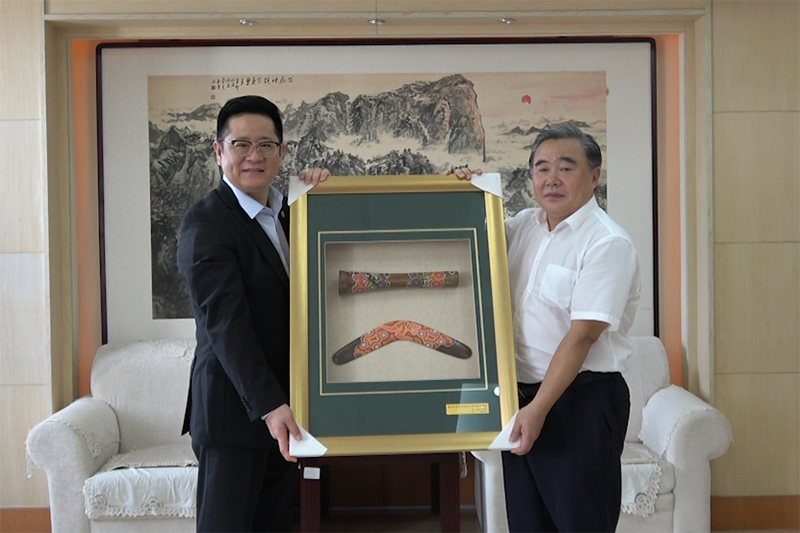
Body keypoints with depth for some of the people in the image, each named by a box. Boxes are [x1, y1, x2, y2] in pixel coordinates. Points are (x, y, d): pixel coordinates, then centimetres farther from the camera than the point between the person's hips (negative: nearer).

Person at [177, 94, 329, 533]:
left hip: (281, 402, 8)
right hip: (235, 409, -8)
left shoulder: (287, 213, 12)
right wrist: (268, 405, -29)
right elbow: (225, 322, -21)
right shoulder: (206, 222, -13)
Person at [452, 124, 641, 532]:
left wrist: (538, 408, -22)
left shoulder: (607, 244, -14)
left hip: (582, 403, -7)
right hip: (521, 393, 7)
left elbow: (582, 336, -20)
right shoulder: (524, 226, 7)